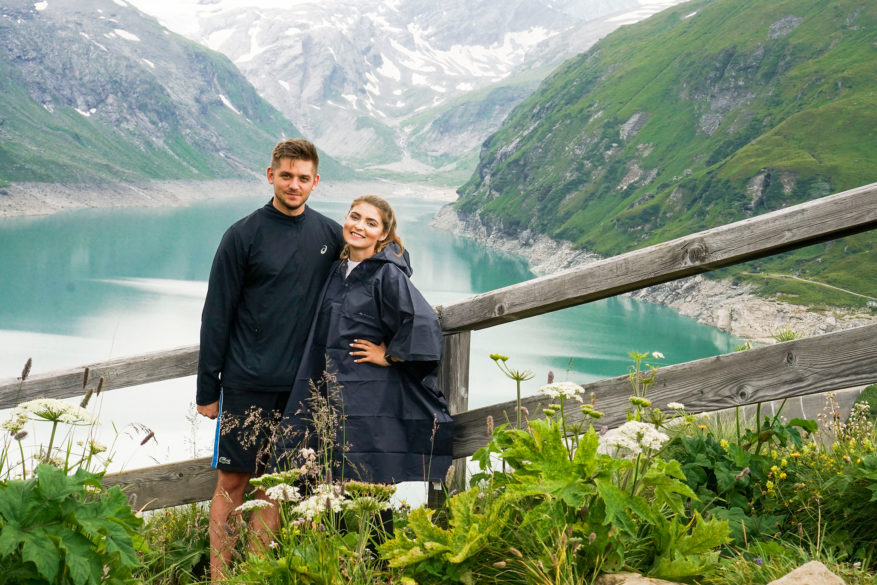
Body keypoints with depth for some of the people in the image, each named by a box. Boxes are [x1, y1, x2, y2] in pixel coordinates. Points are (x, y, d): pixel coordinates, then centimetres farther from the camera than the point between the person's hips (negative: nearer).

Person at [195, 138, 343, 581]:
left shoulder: (330, 235, 6)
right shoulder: (243, 236, -4)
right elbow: (217, 315, -3)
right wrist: (207, 389, -4)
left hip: (302, 385, 3)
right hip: (247, 383, -3)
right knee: (232, 482, 0)